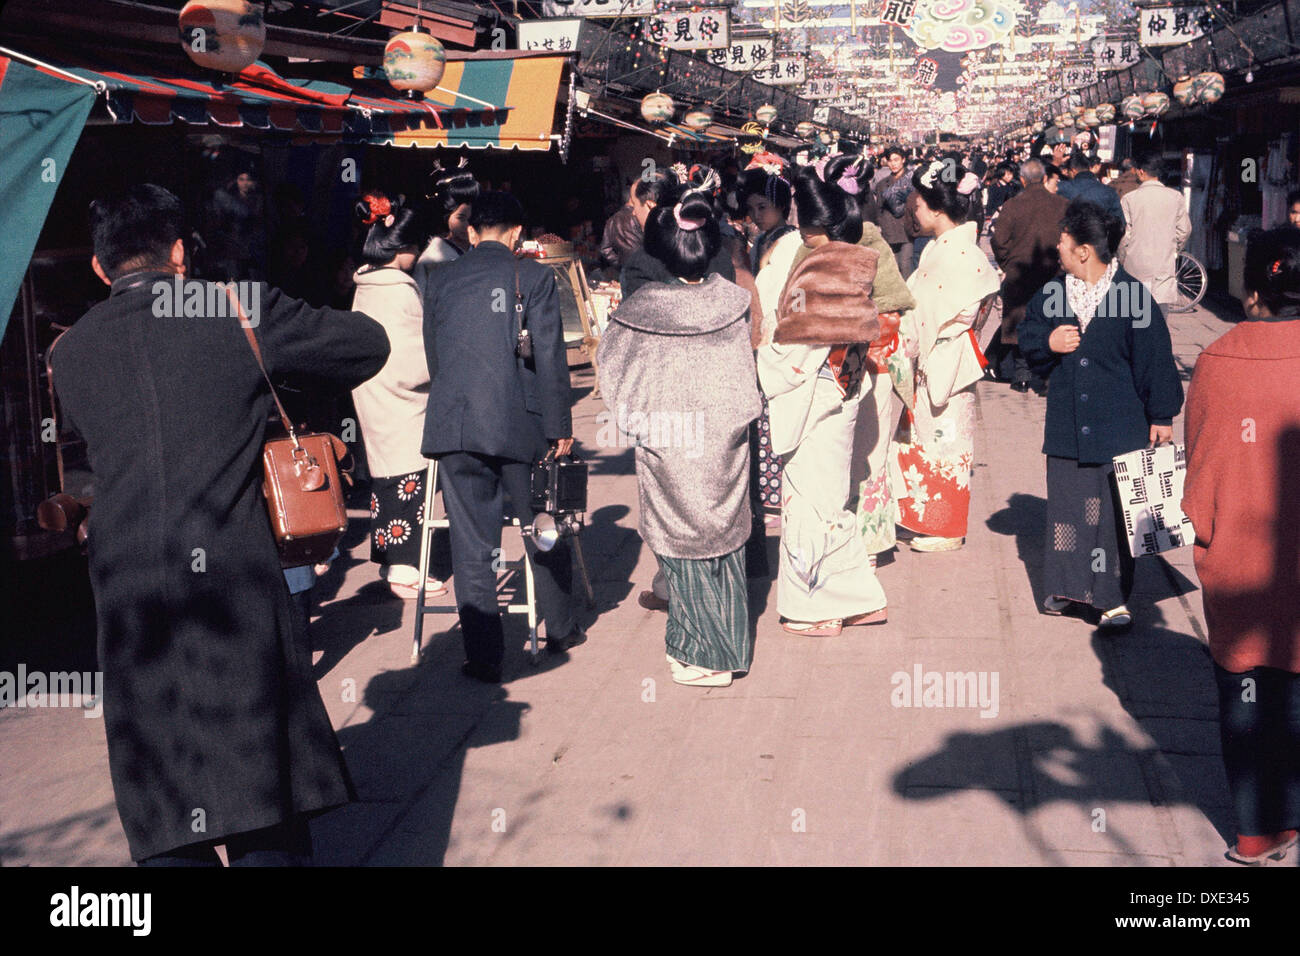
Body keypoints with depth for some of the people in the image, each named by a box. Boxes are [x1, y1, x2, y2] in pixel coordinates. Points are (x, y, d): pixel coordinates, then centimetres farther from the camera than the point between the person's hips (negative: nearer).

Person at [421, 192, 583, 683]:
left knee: (471, 545, 4)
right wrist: (559, 427, 2)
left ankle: (484, 657, 4)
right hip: (520, 423, -2)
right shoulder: (534, 277, 0)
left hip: (455, 424, 2)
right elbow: (549, 357, -3)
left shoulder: (442, 281, 10)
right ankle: (560, 629, 31)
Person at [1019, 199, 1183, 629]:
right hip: (1067, 424, 5)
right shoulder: (1052, 294, 3)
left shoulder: (1133, 296, -11)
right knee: (1066, 504, 10)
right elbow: (1026, 333, 17)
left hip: (1119, 428, -4)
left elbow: (1154, 358, -6)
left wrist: (1162, 416, -3)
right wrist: (1048, 341, -6)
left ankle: (1114, 596, 7)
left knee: (1113, 510, -2)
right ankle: (1067, 585, 24)